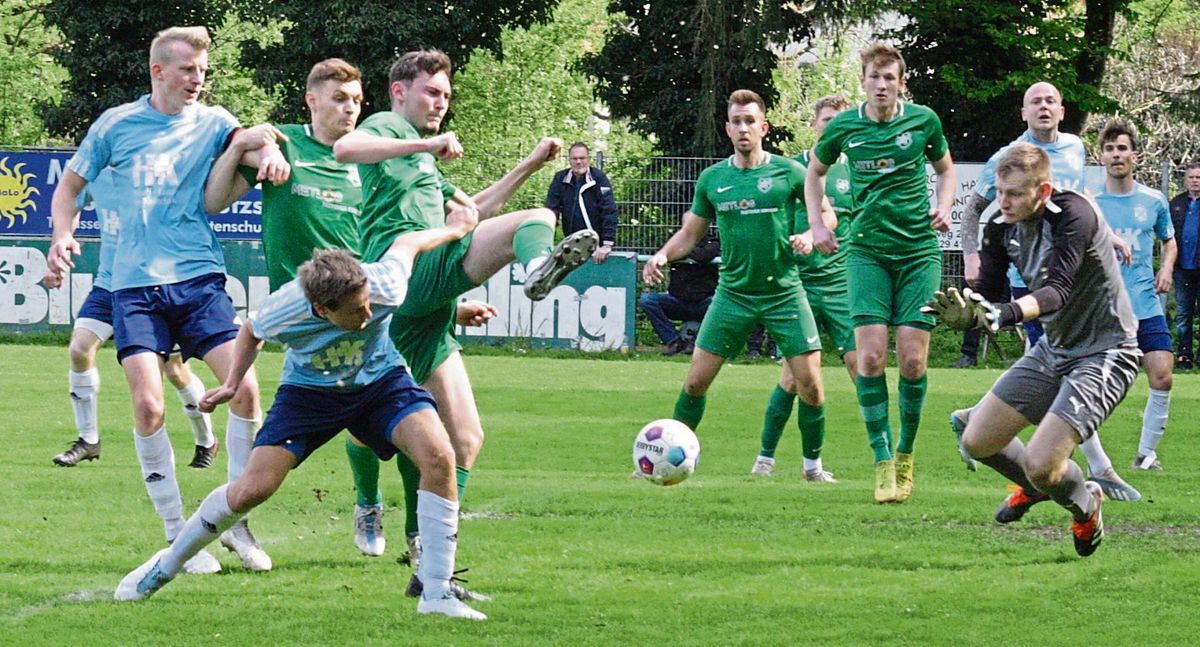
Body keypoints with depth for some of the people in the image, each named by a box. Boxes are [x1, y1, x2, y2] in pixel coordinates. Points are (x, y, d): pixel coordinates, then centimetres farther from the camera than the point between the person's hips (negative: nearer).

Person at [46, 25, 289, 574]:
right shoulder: (116, 125, 7)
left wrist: (267, 147, -36)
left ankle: (236, 522, 4)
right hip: (135, 284, -1)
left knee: (244, 388, -12)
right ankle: (176, 534, 0)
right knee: (148, 405, -13)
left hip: (200, 280, 1)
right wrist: (64, 235, -1)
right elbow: (70, 185, 17)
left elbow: (247, 136, -13)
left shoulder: (211, 122, 8)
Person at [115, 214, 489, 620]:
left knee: (438, 457, -25)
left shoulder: (385, 288, -34)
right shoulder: (283, 312, -33)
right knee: (253, 488, -12)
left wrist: (453, 229, 8)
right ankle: (165, 567, 13)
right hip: (309, 389, -1)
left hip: (380, 381, 1)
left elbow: (406, 244, -10)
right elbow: (251, 332, -4)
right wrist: (232, 384, -12)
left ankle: (437, 594, -16)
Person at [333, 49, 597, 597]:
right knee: (537, 219, -24)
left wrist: (530, 166, 40)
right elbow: (345, 148, -17)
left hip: (422, 314, 10)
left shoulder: (423, 161, 35)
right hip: (411, 270, -10)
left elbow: (473, 209, 46)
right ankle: (541, 264, -63)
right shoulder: (388, 129, 6)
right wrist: (426, 144, -20)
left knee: (464, 438, 8)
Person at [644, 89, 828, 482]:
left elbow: (826, 214, 5)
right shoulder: (712, 179, 5)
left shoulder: (789, 172, -3)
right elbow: (691, 232, 13)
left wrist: (809, 237, -15)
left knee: (810, 384, -6)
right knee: (696, 381, -3)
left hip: (784, 292, -2)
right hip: (733, 293, 2)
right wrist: (663, 256, -5)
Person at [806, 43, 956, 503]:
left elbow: (945, 169, 18)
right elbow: (815, 172, 19)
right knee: (870, 355, -12)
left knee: (913, 359, -6)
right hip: (867, 251, 0)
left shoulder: (923, 121, 0)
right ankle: (882, 461, -5)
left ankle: (905, 455, 13)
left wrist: (944, 207, 0)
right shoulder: (844, 128, 1)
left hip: (919, 250, 0)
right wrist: (815, 224, 8)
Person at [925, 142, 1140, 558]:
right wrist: (965, 314, -24)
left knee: (1041, 464, -19)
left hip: (1105, 354, -8)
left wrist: (1005, 314, -50)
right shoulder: (1001, 229, -3)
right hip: (1053, 348, 8)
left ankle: (1085, 507, 16)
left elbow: (1057, 290, -34)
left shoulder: (1073, 215, -25)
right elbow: (989, 293, -1)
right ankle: (1034, 488, 38)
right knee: (978, 442, 6)